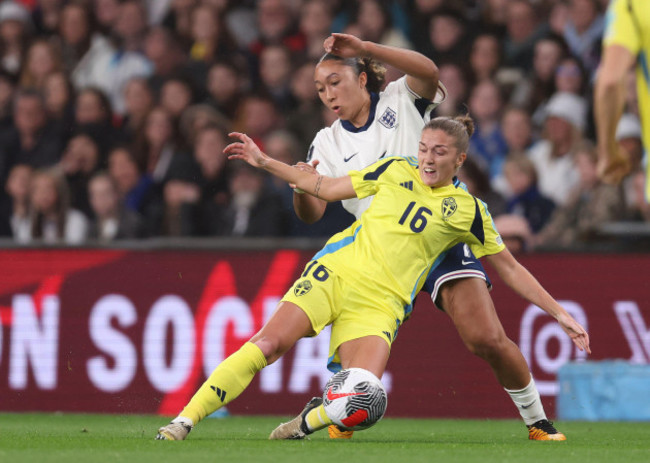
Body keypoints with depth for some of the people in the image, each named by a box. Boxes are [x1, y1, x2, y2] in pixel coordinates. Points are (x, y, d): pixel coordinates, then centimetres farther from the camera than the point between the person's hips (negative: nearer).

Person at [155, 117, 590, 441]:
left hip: (380, 303, -1)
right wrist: (264, 162, 15)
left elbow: (510, 268, 11)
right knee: (268, 343, -21)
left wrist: (560, 313, 7)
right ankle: (183, 421, -19)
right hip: (335, 272, 1)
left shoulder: (467, 210, 5)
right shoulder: (395, 171, 10)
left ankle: (309, 421, 8)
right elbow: (326, 188, 18)